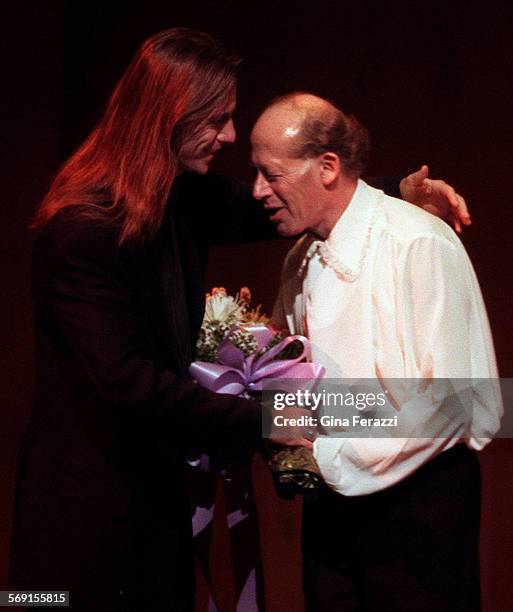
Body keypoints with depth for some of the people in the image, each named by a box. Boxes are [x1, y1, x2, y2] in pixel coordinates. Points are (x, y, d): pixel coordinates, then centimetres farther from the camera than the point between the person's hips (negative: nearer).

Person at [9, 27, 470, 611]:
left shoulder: (183, 201, 3)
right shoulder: (83, 229, -23)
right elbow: (128, 380, -26)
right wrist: (263, 423, -23)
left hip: (156, 487, 8)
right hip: (94, 503, -8)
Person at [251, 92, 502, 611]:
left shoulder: (418, 245, -17)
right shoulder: (301, 259, 9)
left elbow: (448, 397, -21)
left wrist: (330, 457, -18)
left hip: (414, 500, -7)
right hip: (330, 500, 7)